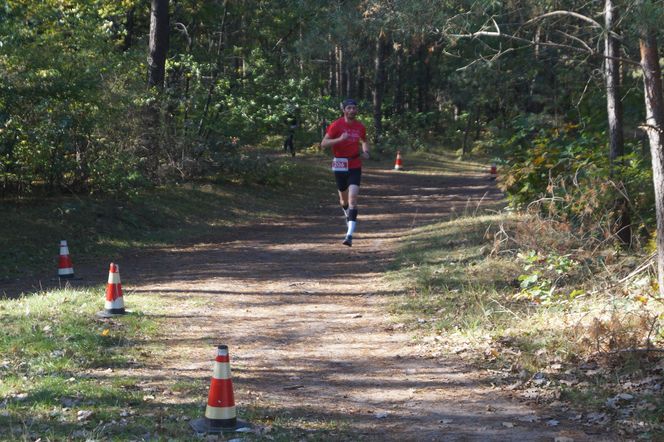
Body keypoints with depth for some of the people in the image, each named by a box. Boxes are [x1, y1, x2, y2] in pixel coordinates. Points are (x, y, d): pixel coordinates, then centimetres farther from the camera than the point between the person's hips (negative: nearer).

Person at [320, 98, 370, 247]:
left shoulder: (360, 127, 3)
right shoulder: (336, 125, -7)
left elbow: (364, 141, 24)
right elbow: (323, 144, -11)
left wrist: (366, 152, 3)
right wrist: (340, 139, -26)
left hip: (355, 166, 1)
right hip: (340, 166, -1)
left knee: (353, 198, -14)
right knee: (344, 198, 14)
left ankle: (350, 234, -19)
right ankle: (347, 214, 50)